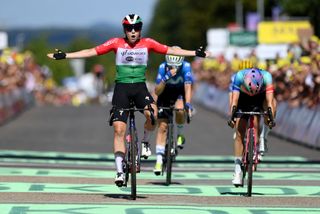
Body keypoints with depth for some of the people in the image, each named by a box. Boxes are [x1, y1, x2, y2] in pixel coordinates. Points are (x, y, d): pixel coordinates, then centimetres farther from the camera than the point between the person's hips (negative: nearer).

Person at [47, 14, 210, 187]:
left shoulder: (147, 43, 1)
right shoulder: (116, 43, -1)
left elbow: (170, 50, 0)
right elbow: (92, 51, -2)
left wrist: (196, 53, -4)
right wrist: (64, 55, -6)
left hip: (140, 87, 0)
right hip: (121, 88, 0)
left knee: (152, 113, -30)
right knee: (119, 129, -7)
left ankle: (145, 142, 0)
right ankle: (119, 171, -3)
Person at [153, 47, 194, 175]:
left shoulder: (186, 67, -26)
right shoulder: (163, 67, -24)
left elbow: (188, 86, -32)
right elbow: (157, 91, -26)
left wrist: (188, 103, -47)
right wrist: (165, 79, -43)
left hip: (180, 95, -1)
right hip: (165, 96, 1)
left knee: (180, 110, -35)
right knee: (162, 127, -9)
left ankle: (180, 134, -6)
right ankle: (159, 160, -6)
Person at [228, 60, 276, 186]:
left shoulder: (266, 76, -35)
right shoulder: (239, 76, -36)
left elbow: (269, 100, -42)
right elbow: (234, 99, -42)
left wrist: (271, 118, -56)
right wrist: (232, 116, -56)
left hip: (260, 99, 1)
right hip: (243, 100, -1)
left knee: (272, 102, -32)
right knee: (240, 134, -11)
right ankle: (238, 170, -9)